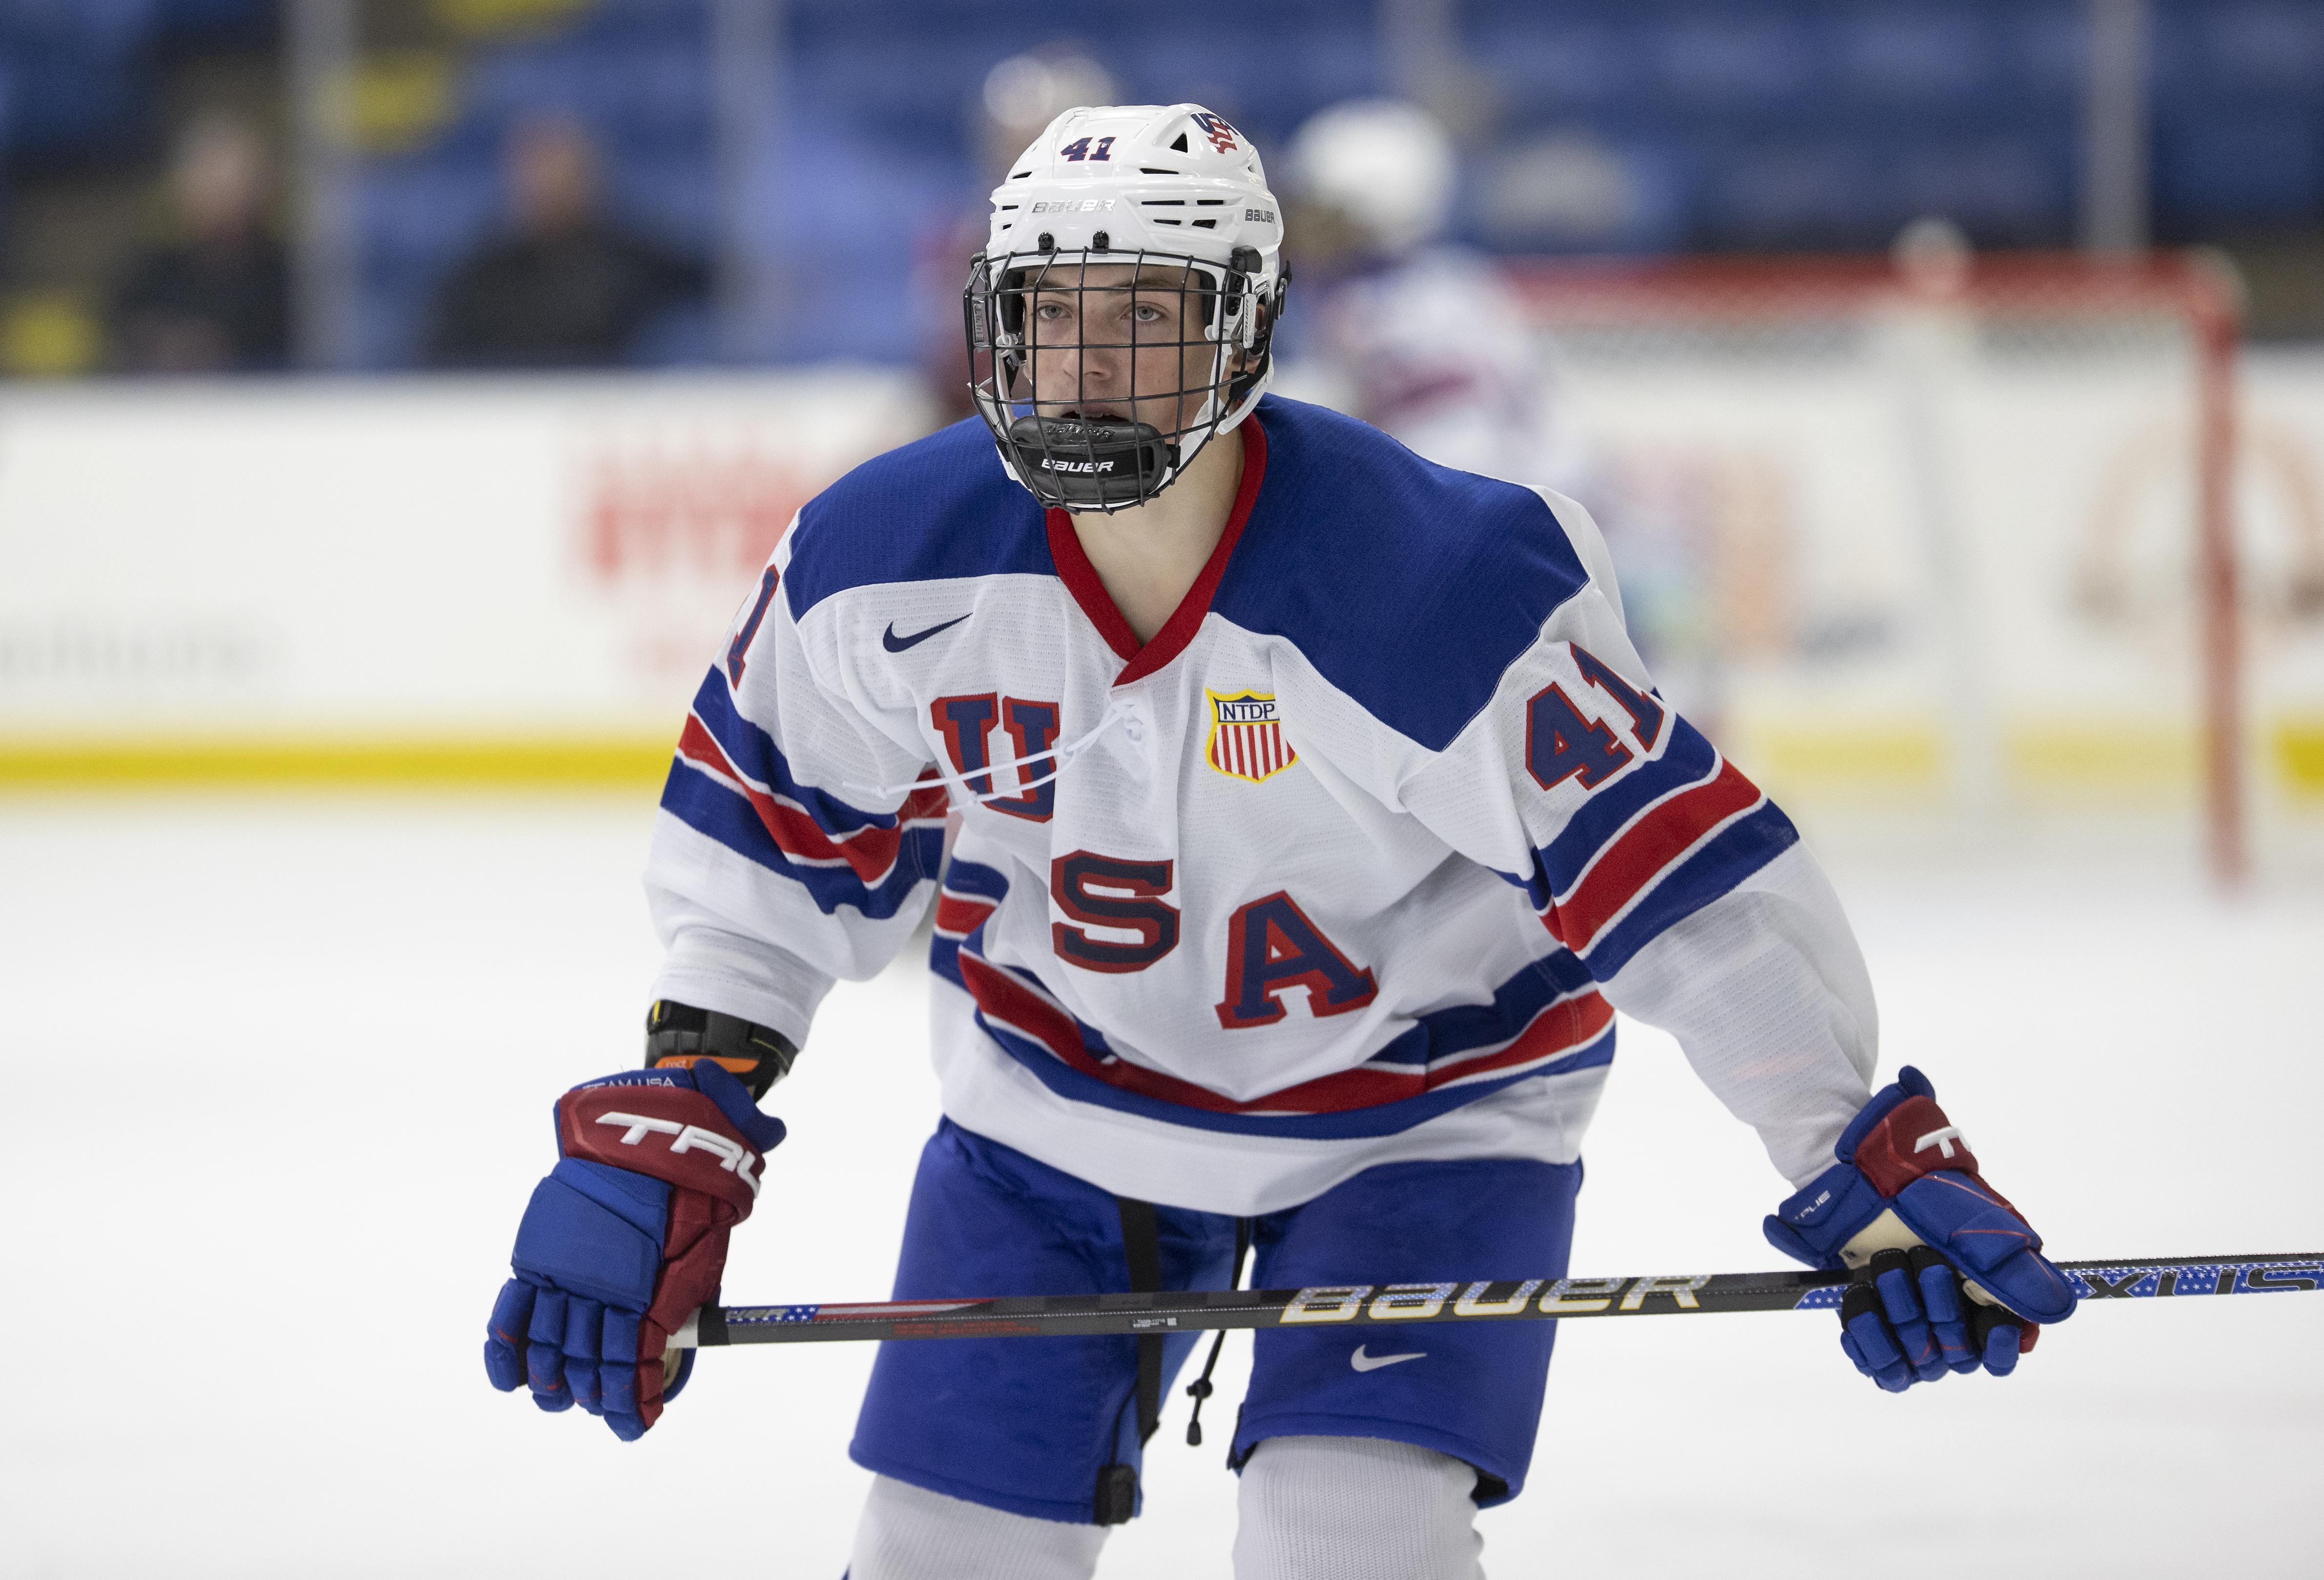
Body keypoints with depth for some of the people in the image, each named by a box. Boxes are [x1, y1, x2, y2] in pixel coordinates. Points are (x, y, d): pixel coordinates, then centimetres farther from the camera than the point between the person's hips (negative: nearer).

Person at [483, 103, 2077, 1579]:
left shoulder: (1446, 592, -31)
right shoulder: (885, 566, -18)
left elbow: (1681, 874, -25)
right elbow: (776, 842, -1)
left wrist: (1871, 1168, -24)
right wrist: (662, 1134, -7)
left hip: (1421, 1114, -4)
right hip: (1058, 1109, 4)